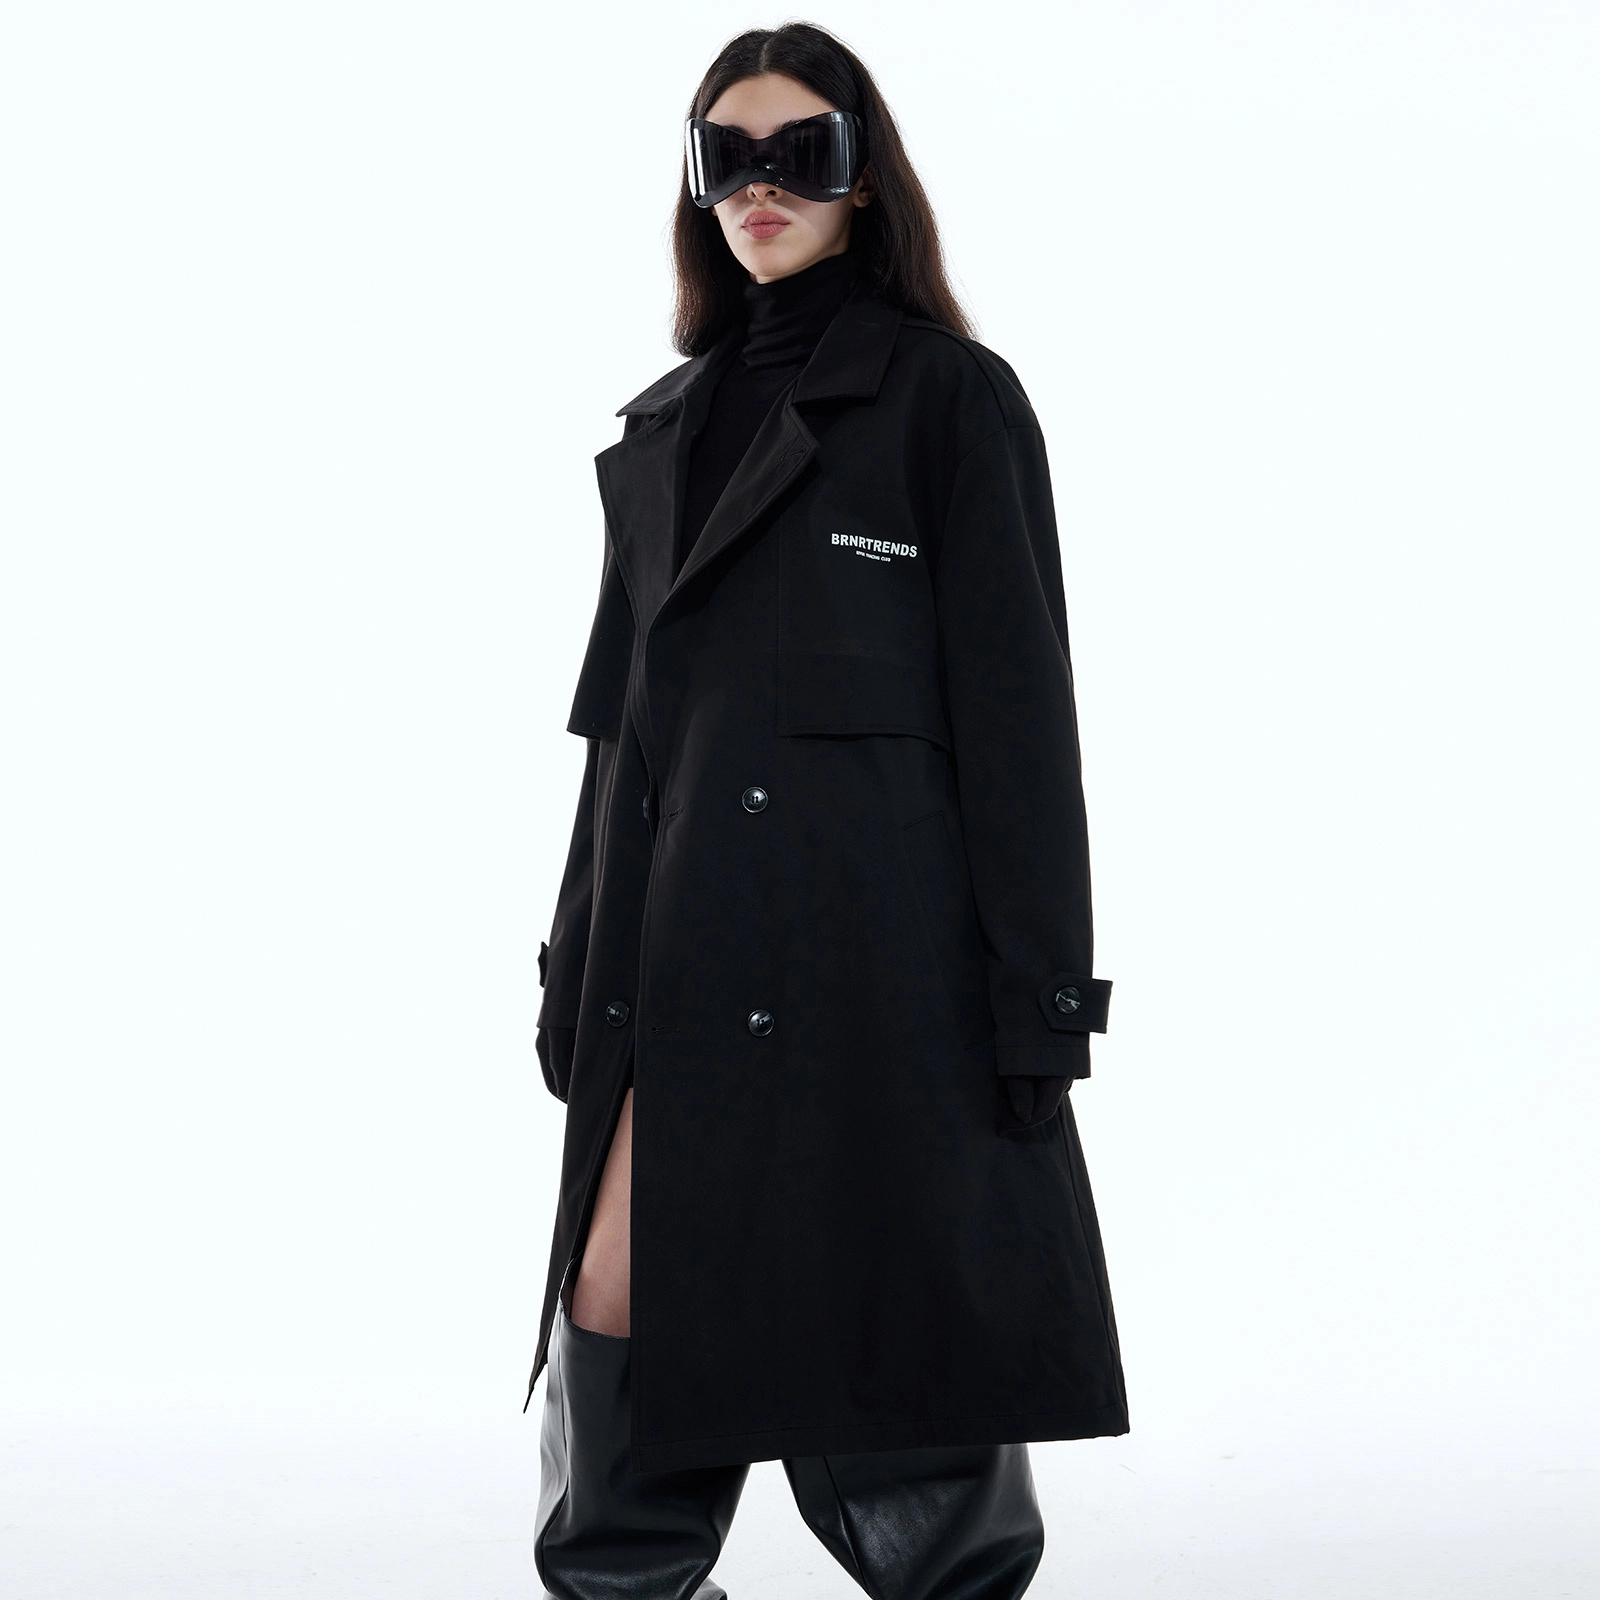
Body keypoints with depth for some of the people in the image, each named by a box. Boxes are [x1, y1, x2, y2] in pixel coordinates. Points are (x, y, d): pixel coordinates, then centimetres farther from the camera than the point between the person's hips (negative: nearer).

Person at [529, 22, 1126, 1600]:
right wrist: (581, 971, 14)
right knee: (618, 1319, -1)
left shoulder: (948, 394, 0)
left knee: (884, 1329, 0)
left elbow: (1017, 706, -5)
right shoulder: (664, 430, 17)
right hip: (681, 957, 5)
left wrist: (1034, 1004, -10)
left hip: (877, 949, -5)